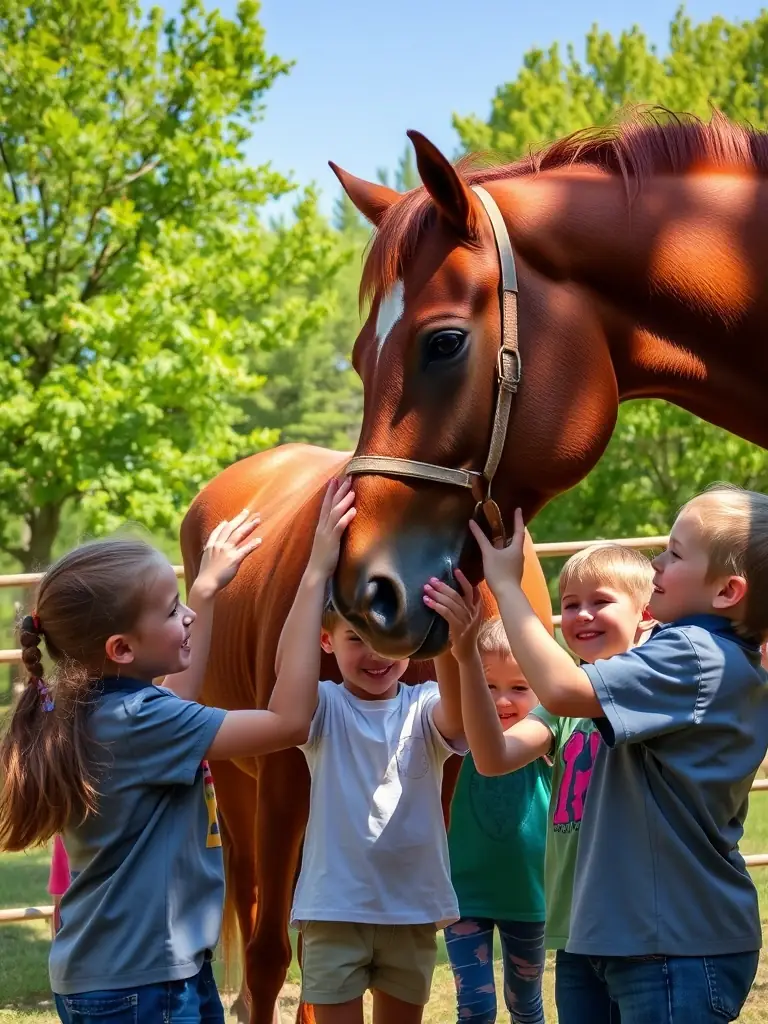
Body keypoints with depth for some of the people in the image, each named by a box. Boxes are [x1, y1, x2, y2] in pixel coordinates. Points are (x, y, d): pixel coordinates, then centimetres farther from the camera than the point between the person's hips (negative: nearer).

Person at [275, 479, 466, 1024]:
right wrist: (317, 570, -36)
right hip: (334, 908, -2)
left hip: (414, 907, 2)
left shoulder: (423, 708, -5)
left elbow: (459, 716, -30)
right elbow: (291, 681, -31)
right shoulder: (326, 709, -7)